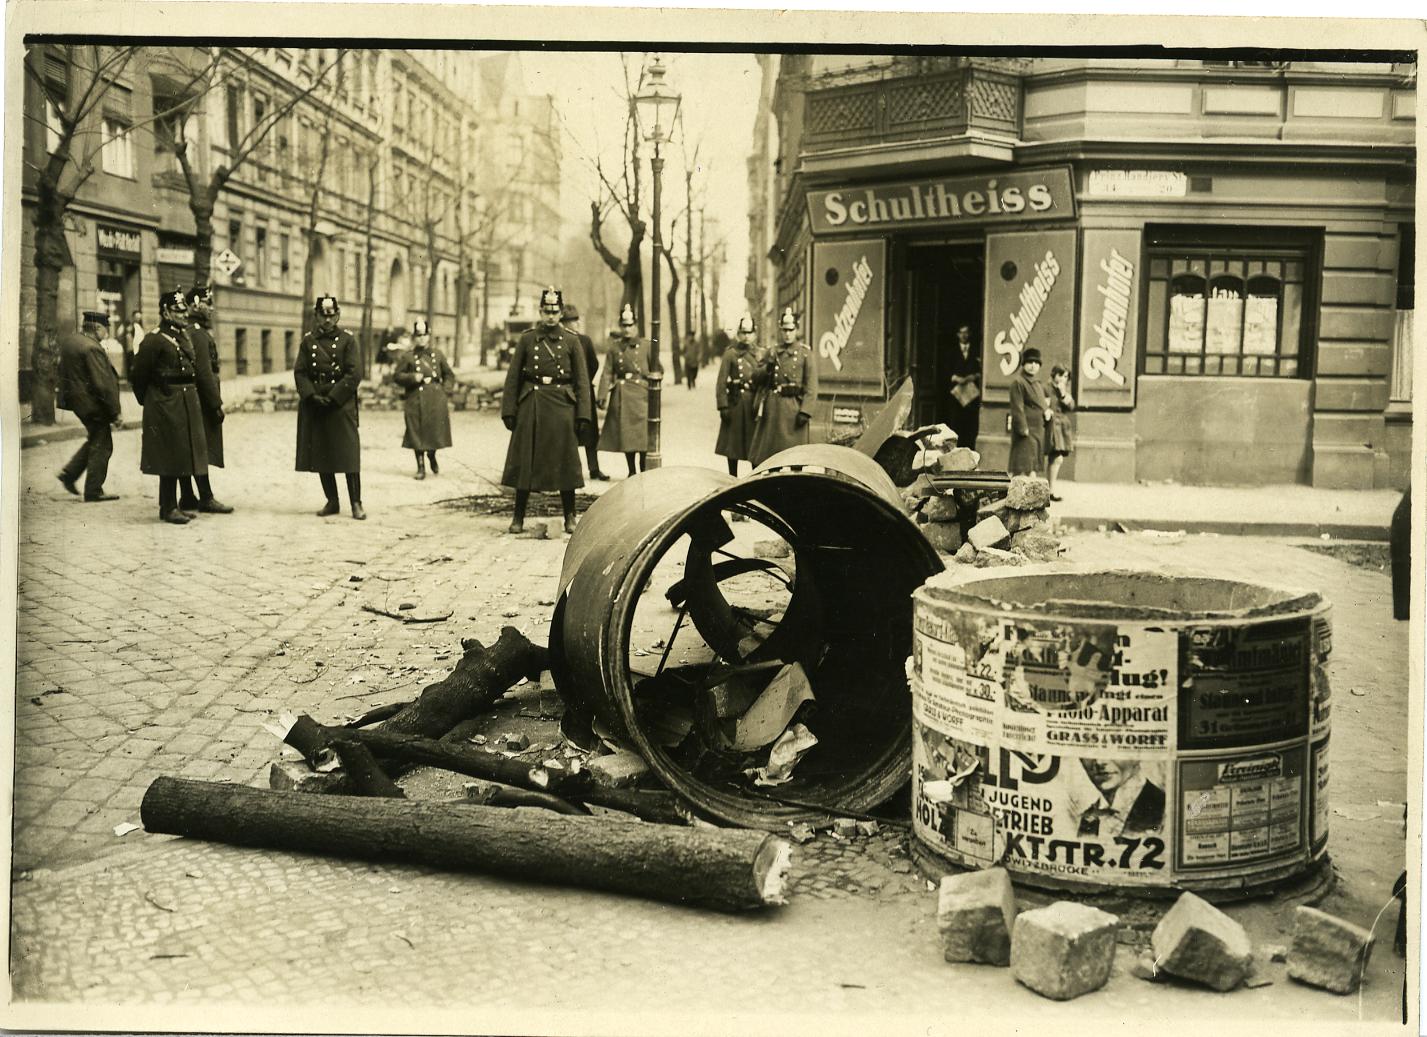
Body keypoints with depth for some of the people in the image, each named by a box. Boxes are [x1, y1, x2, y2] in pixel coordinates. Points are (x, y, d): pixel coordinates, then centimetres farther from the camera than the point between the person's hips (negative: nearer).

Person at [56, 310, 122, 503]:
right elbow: (103, 384, -23)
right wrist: (115, 412, -16)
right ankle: (94, 491, 8)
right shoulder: (92, 348, -23)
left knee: (95, 440, 24)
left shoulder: (68, 339, 6)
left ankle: (69, 473, 23)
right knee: (101, 446, 2)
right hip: (92, 404, -9)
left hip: (77, 399, 9)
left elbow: (63, 370, 17)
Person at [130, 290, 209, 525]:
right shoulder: (153, 340, -12)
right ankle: (168, 508, 2)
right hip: (166, 407, -8)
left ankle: (173, 505, 20)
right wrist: (149, 401, 0)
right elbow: (139, 375, -9)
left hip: (187, 405, 8)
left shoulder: (184, 336, 13)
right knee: (170, 458, -5)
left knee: (180, 458, 12)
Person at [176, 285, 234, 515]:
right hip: (201, 401, -10)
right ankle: (205, 498, -3)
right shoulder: (199, 335, -15)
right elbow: (205, 373, -20)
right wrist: (216, 403, -17)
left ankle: (187, 498, 14)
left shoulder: (184, 333, 15)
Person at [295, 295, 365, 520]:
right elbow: (300, 372, 5)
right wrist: (312, 396, -10)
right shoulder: (308, 341, 9)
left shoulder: (347, 340, 1)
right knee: (320, 455, 6)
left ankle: (356, 503, -3)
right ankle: (332, 501, 16)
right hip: (314, 407, 3)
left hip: (342, 406, -3)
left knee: (349, 454, -7)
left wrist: (332, 398, -13)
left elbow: (354, 374, -7)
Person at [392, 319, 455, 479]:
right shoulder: (407, 357, 4)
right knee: (417, 434, -2)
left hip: (436, 400, 2)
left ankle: (432, 457, 32)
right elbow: (396, 376, 2)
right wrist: (413, 378, -12)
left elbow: (449, 375, 19)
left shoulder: (437, 355, 11)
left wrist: (445, 389, 4)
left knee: (435, 432, 3)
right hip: (416, 399, -2)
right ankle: (421, 467, 7)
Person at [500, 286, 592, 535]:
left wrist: (583, 414, -4)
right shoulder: (527, 340, 5)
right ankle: (518, 517, 11)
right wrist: (509, 411, -2)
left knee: (565, 462, 3)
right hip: (531, 406, 0)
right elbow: (513, 377, 5)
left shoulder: (571, 341, 4)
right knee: (525, 462, 3)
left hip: (562, 406, 0)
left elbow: (582, 380, 3)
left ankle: (570, 517, 13)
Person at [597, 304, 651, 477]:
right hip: (620, 396, 2)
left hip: (640, 394, -2)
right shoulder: (614, 348, 7)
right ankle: (631, 471, 17)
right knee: (625, 434, 6)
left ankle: (644, 471, 4)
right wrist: (603, 396, -9)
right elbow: (607, 373, 2)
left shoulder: (645, 346, 3)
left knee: (642, 434, -6)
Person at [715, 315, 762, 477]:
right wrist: (723, 406, -11)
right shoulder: (730, 354, 0)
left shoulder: (759, 354, 9)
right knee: (732, 443, 5)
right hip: (735, 401, -2)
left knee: (755, 443, 3)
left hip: (753, 402, 2)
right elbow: (721, 382, -4)